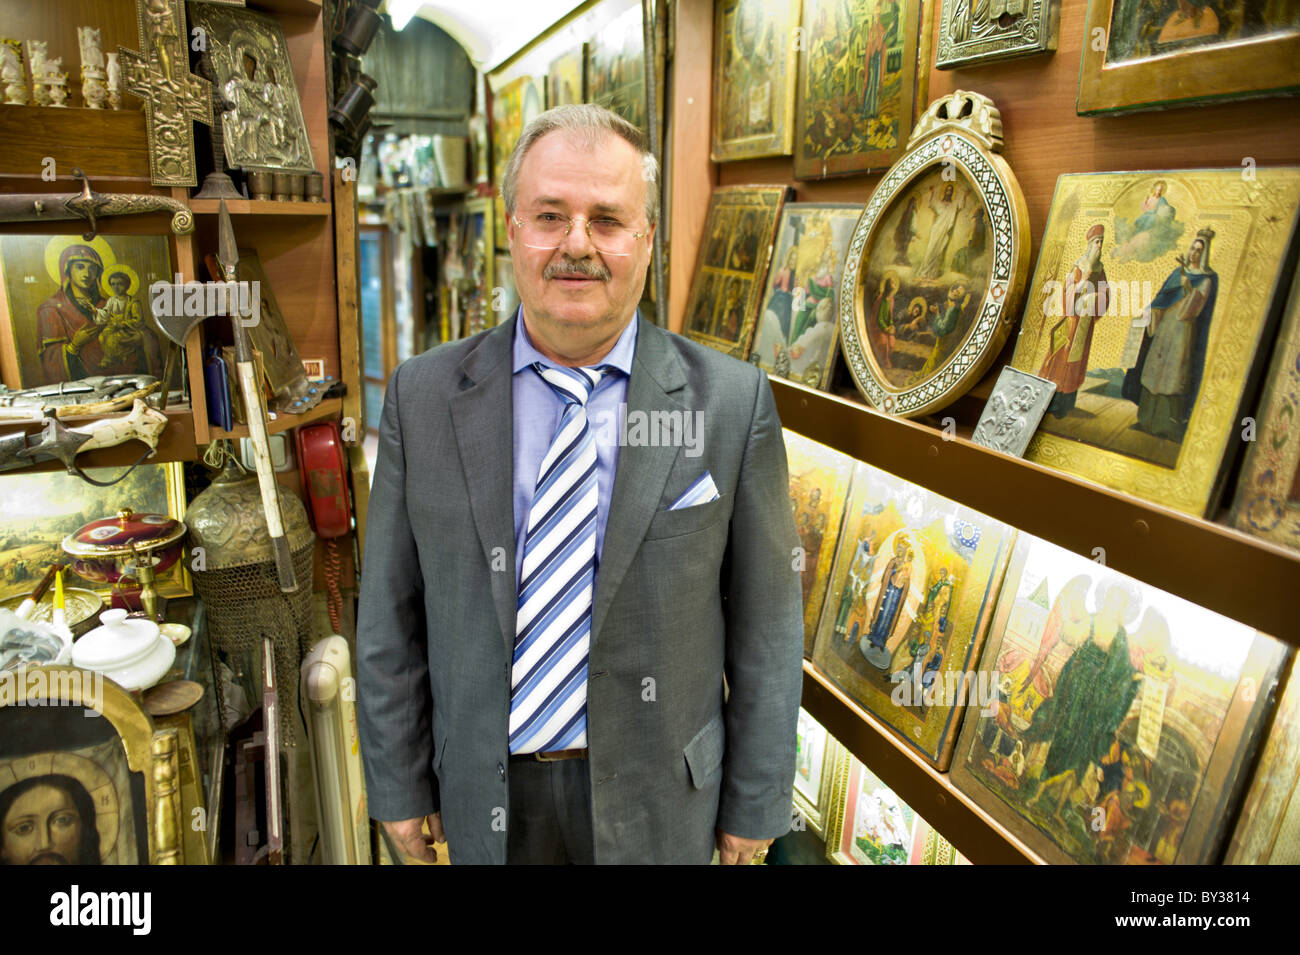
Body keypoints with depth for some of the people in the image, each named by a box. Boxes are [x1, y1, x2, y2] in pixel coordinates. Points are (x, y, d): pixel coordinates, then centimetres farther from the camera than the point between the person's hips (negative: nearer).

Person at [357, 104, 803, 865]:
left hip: (652, 796, -1)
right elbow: (392, 614, -2)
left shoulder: (733, 401, -14)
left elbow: (765, 623, -8)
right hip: (487, 796, 2)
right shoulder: (423, 397, -9)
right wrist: (399, 783, 3)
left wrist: (755, 803, -2)